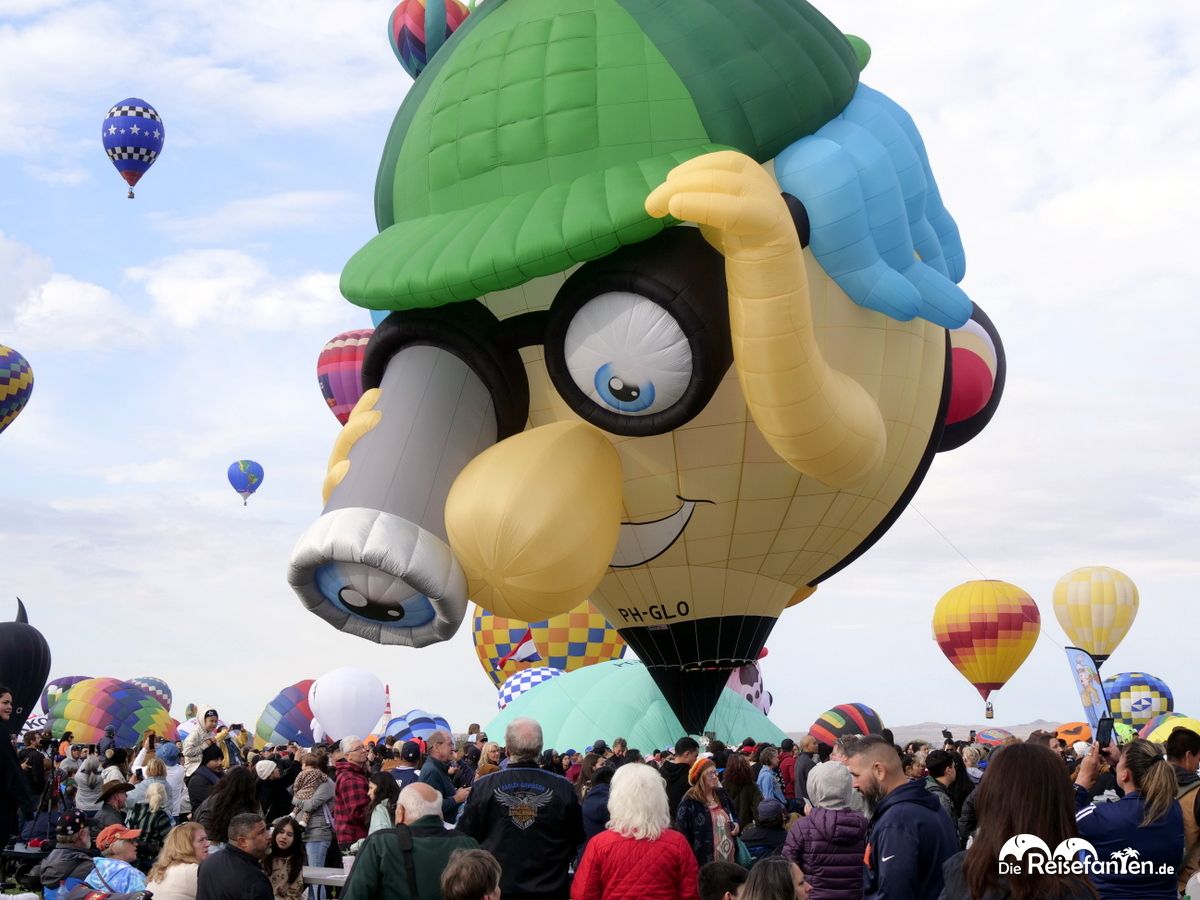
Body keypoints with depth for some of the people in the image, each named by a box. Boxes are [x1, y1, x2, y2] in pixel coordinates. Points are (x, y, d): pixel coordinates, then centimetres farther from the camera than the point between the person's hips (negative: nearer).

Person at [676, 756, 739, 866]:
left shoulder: (722, 795, 11)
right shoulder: (689, 802, -10)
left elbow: (734, 816, 28)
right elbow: (682, 834, -12)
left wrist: (736, 825, 5)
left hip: (729, 858, 7)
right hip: (705, 862, -7)